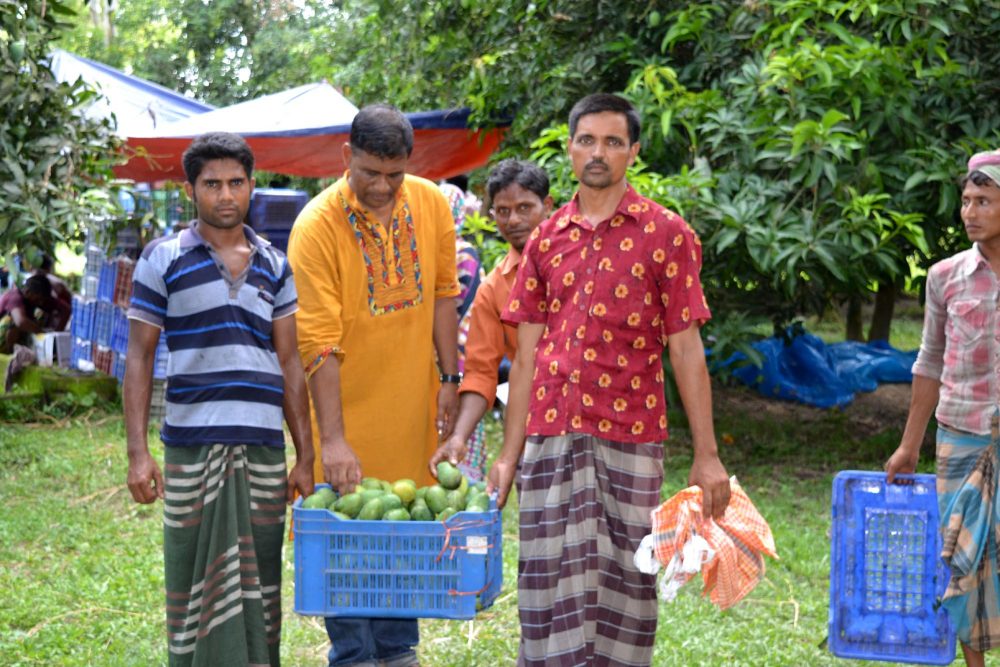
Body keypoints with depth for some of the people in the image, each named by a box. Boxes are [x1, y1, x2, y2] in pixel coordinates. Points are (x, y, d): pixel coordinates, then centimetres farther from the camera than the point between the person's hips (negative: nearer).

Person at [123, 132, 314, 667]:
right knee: (195, 580, 0)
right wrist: (138, 452, -7)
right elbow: (139, 358, 1)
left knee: (260, 579, 6)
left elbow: (289, 363, 13)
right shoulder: (163, 260, 2)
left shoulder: (274, 266, 11)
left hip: (264, 448, 3)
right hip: (191, 448, -3)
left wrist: (305, 456, 8)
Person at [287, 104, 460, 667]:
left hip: (412, 402, 4)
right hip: (345, 404, -4)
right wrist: (333, 439, -26)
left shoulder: (431, 203, -4)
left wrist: (449, 379, 4)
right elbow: (319, 342, -22)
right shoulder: (317, 226, -18)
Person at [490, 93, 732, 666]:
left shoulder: (666, 233, 0)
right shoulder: (547, 238, 11)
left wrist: (707, 456, -6)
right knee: (554, 578, 2)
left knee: (625, 577, 3)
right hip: (551, 433, 3)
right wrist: (508, 457, 7)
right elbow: (527, 353, 11)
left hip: (631, 434, -3)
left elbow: (687, 349, -2)